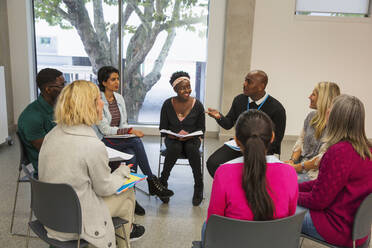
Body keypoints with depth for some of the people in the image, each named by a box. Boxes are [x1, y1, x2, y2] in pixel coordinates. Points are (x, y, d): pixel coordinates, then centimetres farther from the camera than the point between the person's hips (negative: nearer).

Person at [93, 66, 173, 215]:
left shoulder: (119, 98, 10)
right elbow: (105, 129, -17)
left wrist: (129, 131, -10)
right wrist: (130, 131, -22)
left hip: (119, 140, 6)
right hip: (104, 141, -6)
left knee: (132, 155, -26)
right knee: (136, 141, -28)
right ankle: (152, 183, -19)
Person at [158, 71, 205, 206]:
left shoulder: (197, 105, -5)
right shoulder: (168, 104, -4)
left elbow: (201, 129, 1)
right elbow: (162, 129, 1)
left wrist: (189, 135, -18)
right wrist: (176, 135, -18)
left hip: (192, 139, 0)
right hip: (173, 139, 0)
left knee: (192, 149, -34)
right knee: (174, 148, -34)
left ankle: (199, 187, -20)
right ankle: (163, 183, -16)